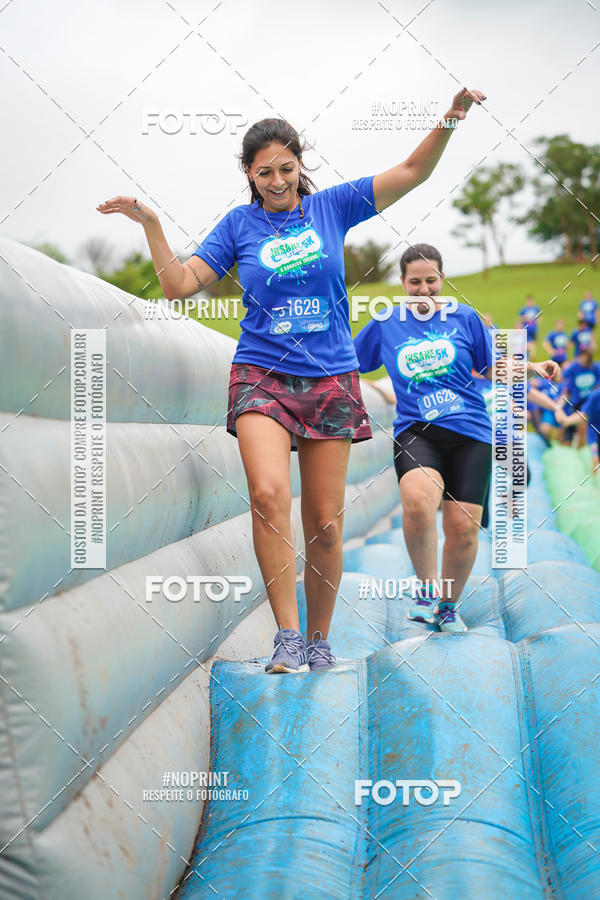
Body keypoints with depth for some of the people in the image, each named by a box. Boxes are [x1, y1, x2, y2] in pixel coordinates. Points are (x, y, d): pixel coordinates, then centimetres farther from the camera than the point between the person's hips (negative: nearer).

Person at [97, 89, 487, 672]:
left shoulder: (331, 206, 7)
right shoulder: (239, 224, 7)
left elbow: (413, 171, 4)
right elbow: (179, 285, 4)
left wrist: (450, 120, -9)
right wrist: (149, 225, -5)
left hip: (331, 381, 1)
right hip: (262, 376, -1)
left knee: (325, 524, 2)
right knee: (268, 494, -26)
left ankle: (319, 640, 20)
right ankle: (287, 635, -17)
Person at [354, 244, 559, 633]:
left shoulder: (465, 317, 9)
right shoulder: (385, 325, 10)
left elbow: (492, 369, 16)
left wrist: (531, 367, 1)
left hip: (469, 432, 1)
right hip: (415, 432, -1)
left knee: (463, 526, -6)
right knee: (417, 498, -33)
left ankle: (448, 605, 20)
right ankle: (427, 587, -13)